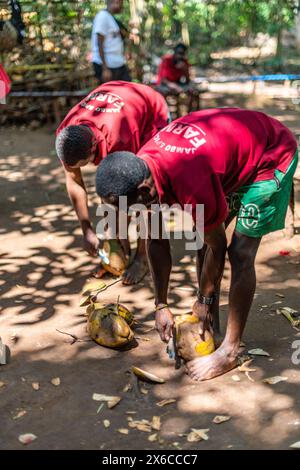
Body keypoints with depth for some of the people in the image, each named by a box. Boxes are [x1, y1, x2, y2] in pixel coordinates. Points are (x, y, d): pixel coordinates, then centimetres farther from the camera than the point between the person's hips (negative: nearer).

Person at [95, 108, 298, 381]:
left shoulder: (190, 184, -40)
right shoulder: (140, 169, -15)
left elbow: (216, 245, -22)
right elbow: (156, 240, -5)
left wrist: (204, 300, -7)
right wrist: (161, 305, -2)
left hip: (270, 154, -8)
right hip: (236, 145, 8)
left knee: (240, 252, -11)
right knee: (204, 239, 7)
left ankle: (230, 351, -1)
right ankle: (210, 326, 21)